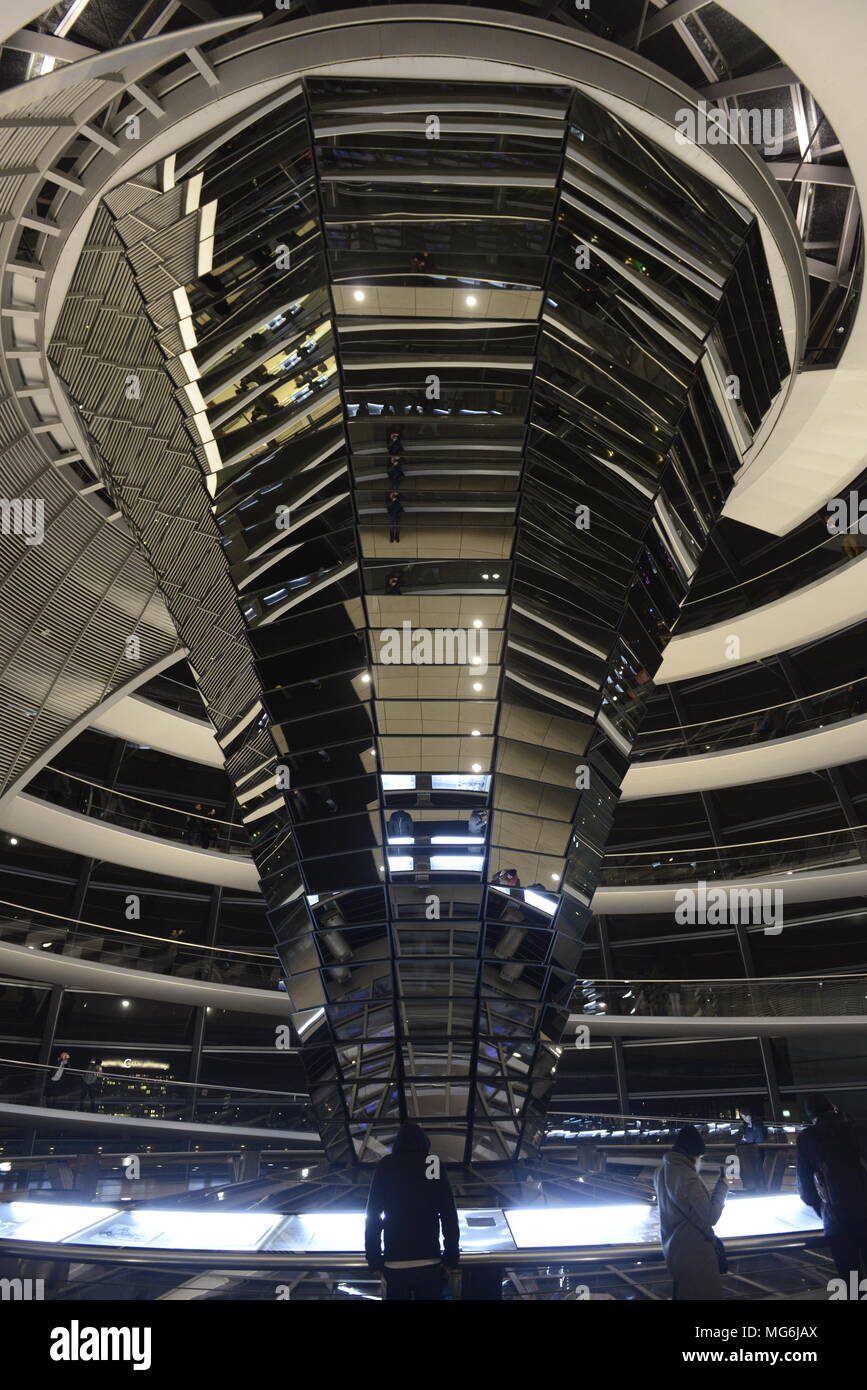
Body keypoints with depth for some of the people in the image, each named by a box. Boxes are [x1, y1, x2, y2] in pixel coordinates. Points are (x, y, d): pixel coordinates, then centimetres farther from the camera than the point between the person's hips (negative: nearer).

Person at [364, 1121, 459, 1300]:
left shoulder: (385, 1166, 2)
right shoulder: (435, 1166, 1)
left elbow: (373, 1215, 0)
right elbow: (449, 1215, 0)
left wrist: (374, 1258, 6)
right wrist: (452, 1257, 6)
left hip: (394, 1262, 0)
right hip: (429, 1261, 0)